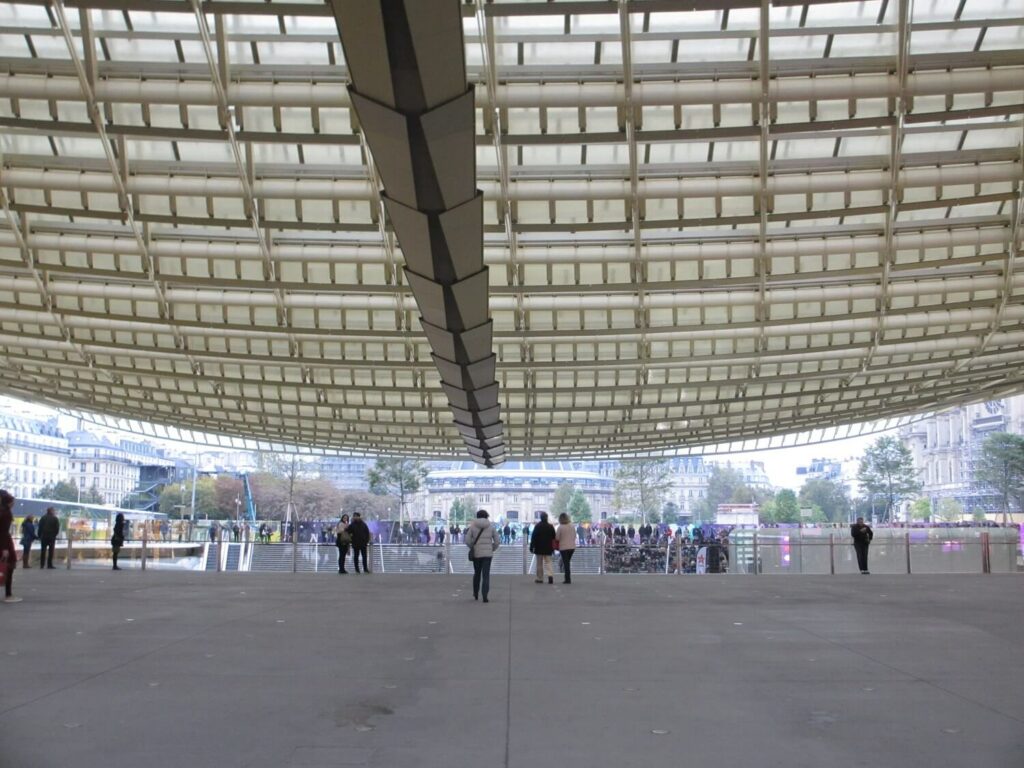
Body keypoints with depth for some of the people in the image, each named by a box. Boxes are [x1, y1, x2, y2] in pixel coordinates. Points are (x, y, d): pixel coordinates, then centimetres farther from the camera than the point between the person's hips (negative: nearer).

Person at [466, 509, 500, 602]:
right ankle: (484, 596, -14)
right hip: (488, 554, -1)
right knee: (486, 575, -2)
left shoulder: (472, 526, 0)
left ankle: (476, 594, 30)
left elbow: (468, 541, -5)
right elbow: (497, 541, 0)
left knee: (477, 573, 19)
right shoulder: (491, 527, 2)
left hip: (476, 553, 1)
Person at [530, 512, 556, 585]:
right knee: (548, 562, 5)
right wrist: (553, 548, 12)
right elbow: (553, 538, 4)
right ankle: (550, 575, -17)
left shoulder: (537, 526, -7)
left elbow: (533, 537, -9)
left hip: (539, 548, -2)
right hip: (548, 549, 2)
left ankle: (540, 578, 10)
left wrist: (531, 547, -4)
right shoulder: (551, 526, 1)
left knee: (539, 564, 7)